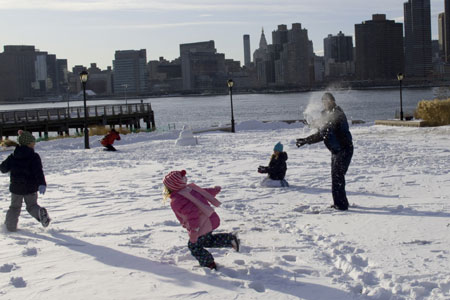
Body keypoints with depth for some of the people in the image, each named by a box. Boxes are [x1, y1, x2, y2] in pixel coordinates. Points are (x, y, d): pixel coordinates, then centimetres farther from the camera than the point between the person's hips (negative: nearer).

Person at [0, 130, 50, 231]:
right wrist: (42, 184, -28)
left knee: (14, 207, 18)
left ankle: (10, 227, 13)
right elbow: (38, 172, -21)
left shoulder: (13, 157, 1)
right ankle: (40, 212, -20)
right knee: (32, 205, 12)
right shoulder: (34, 157, -10)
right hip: (31, 187, -2)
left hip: (16, 187, 2)